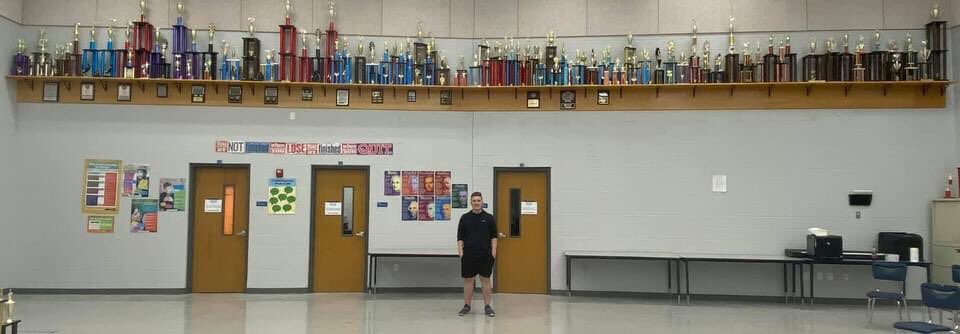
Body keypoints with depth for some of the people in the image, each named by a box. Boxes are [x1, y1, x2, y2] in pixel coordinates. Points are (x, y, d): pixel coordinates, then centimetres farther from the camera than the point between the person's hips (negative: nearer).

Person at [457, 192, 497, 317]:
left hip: (485, 254, 0)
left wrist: (493, 251, -6)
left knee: (486, 279, 4)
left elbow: (493, 236, 3)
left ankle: (487, 306, 10)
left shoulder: (489, 218, 3)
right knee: (468, 280, 5)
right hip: (469, 254, 0)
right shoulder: (465, 218, 4)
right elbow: (460, 237, 4)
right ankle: (466, 305, 14)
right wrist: (460, 251, -4)